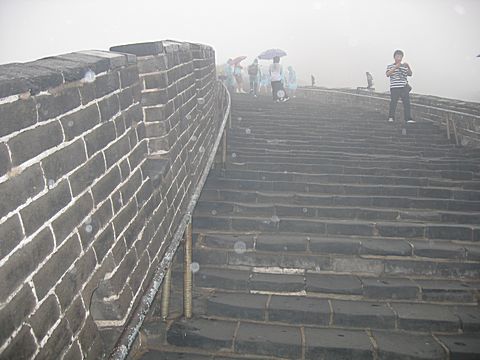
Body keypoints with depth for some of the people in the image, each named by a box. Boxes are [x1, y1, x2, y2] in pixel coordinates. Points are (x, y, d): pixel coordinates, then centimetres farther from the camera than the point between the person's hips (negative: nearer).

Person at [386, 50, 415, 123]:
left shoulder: (404, 66, 17)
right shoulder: (390, 66, 8)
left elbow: (410, 74, 5)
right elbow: (388, 74, -9)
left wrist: (408, 67, -13)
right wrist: (396, 67, -18)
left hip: (404, 87, 3)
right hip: (394, 88, -2)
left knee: (407, 103, -4)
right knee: (393, 103, -2)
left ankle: (408, 118, -4)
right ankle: (391, 117, 10)